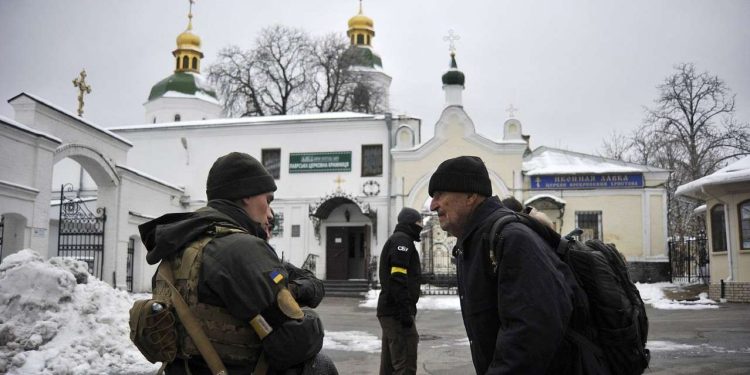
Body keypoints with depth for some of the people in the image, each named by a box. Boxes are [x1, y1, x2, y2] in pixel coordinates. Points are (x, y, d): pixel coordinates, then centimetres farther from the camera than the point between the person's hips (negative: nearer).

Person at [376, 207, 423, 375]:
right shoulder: (402, 240, -8)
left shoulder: (393, 240, 24)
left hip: (389, 311, 11)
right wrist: (406, 311, -22)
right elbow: (398, 278, -20)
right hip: (397, 312, -11)